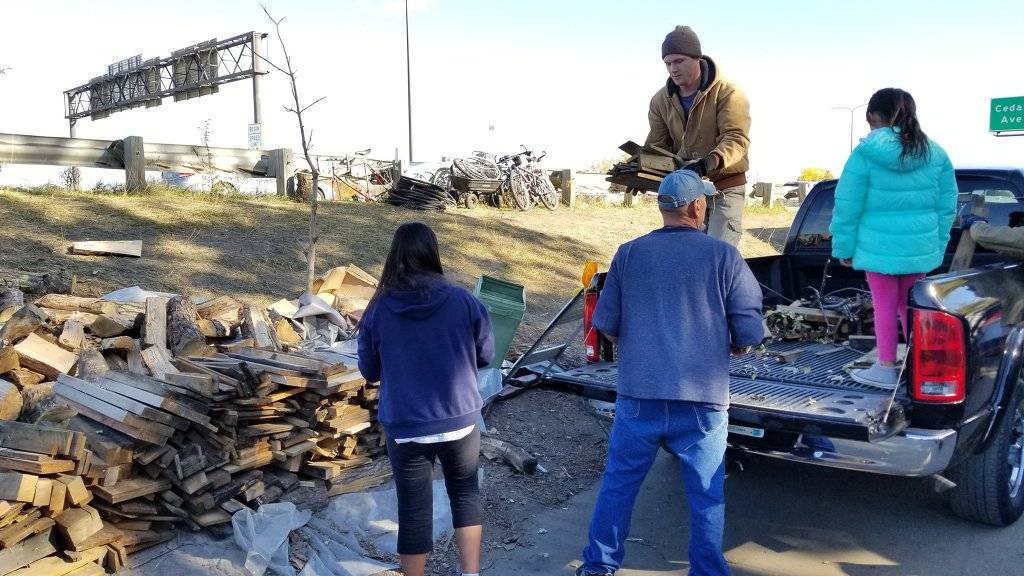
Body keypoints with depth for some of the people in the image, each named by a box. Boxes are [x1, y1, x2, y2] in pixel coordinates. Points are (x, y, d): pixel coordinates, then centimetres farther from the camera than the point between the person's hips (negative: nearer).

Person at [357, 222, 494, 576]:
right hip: (460, 420, 1)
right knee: (465, 494, 22)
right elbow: (486, 355, 3)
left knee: (414, 509, 12)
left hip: (405, 427, 0)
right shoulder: (463, 301, -9)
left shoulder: (378, 310, -8)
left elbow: (369, 372, 3)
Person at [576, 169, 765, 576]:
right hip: (702, 399, -1)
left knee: (618, 483, 15)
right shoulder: (724, 257, -4)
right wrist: (732, 347, 18)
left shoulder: (629, 253, 0)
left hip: (638, 394, 2)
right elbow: (750, 332, -3)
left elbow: (607, 325, 5)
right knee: (706, 495, 12)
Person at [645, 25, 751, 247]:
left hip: (725, 188, -5)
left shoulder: (728, 93, -11)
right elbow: (656, 145, 5)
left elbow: (736, 138, -23)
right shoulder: (661, 100, 5)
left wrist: (709, 162, -42)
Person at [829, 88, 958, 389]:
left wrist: (844, 247, 1)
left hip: (879, 247, -4)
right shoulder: (936, 154, 2)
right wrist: (938, 246, 16)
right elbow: (947, 207, 7)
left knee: (885, 307, 7)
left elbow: (848, 207, -9)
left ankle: (887, 369, 17)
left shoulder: (865, 155, -12)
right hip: (920, 247, 4)